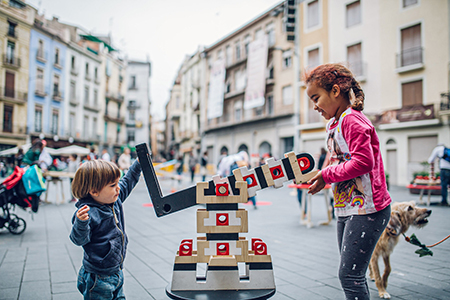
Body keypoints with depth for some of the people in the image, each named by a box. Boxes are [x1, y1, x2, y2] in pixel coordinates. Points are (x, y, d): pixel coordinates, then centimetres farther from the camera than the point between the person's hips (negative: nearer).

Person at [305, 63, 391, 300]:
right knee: (351, 274, 15)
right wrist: (319, 177, 4)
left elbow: (363, 162, -24)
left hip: (366, 208, -10)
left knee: (349, 275, -7)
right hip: (346, 208, 10)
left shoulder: (351, 119, -14)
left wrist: (326, 175, -15)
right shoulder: (334, 124, 14)